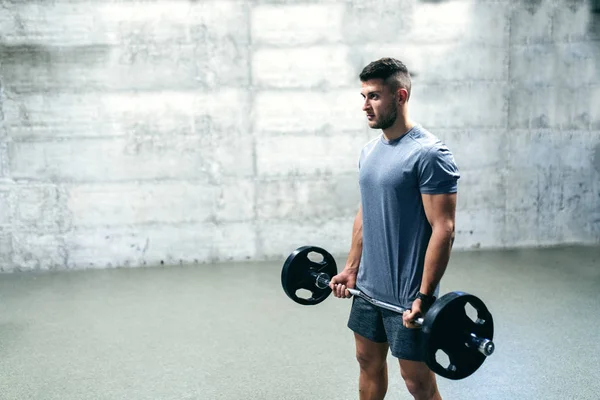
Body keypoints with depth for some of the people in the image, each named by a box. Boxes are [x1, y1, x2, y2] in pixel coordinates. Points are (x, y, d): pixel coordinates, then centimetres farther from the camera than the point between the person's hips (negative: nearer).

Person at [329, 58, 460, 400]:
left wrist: (424, 298, -22)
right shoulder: (370, 150, 7)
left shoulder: (429, 154, -18)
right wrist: (352, 268, 14)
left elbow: (443, 229, -20)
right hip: (369, 286, 8)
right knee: (369, 362, 20)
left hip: (407, 294, -8)